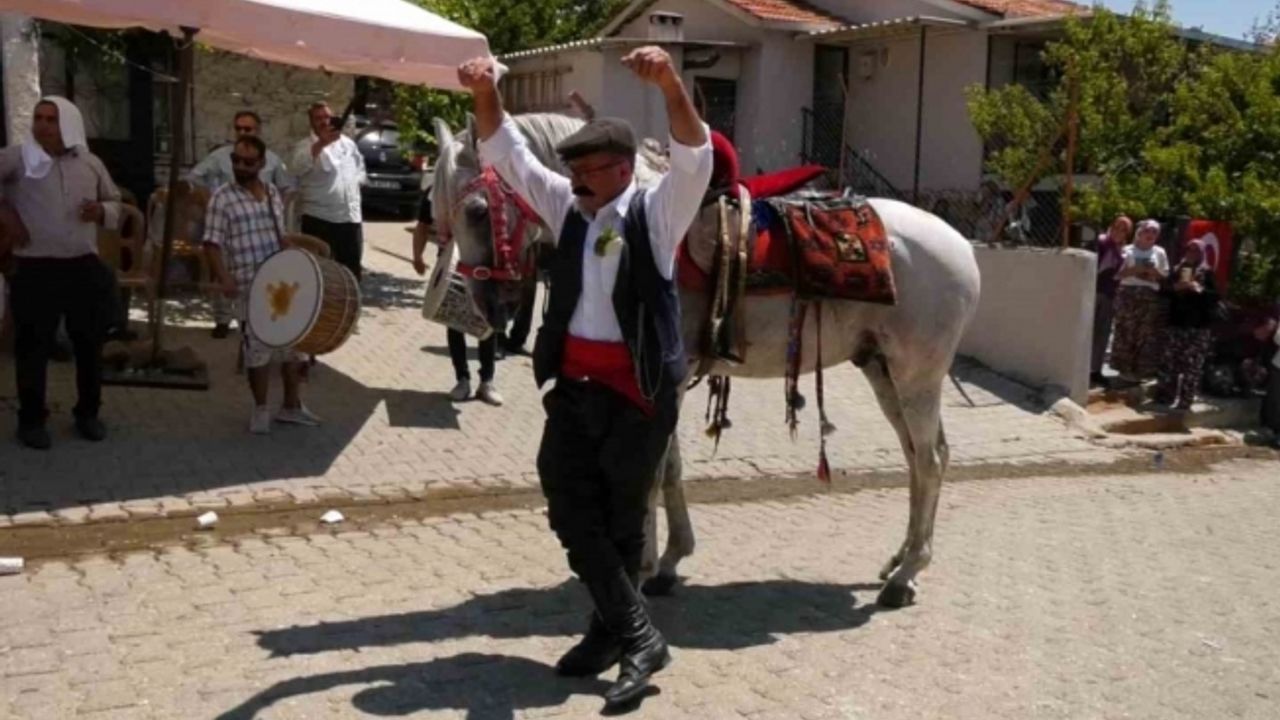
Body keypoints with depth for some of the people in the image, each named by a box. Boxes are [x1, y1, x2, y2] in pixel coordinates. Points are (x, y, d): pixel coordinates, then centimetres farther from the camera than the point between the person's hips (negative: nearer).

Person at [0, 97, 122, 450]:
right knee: (34, 347, 3)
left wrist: (102, 211, -3)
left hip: (85, 267, 3)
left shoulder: (90, 163, 8)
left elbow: (115, 202, 19)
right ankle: (31, 419, 17)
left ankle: (88, 413, 28)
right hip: (35, 270, -3)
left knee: (90, 344, 12)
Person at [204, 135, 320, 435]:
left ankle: (292, 406, 25)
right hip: (250, 287, -6)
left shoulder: (273, 193, 11)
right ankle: (261, 409, 17)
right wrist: (224, 278, -23)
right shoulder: (223, 198, -6)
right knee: (258, 348, 1)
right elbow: (213, 243, -10)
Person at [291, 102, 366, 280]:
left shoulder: (347, 143, 11)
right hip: (319, 219, -5)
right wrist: (321, 143, -39)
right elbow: (297, 167, -28)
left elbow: (360, 167, 27)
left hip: (351, 217, 5)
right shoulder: (305, 146, -5)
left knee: (352, 269, 12)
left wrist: (356, 182, 8)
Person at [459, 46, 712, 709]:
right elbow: (509, 155, 5)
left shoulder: (657, 213, -6)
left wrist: (670, 85, -38)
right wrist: (485, 96, -12)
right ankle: (638, 637, 12)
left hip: (638, 392, -5)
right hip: (572, 388, 5)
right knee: (572, 513, 2)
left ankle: (610, 631, 25)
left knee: (621, 519, 9)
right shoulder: (567, 208, 8)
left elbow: (694, 158, -22)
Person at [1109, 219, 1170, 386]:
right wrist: (1133, 270, -16)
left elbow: (1165, 276, 14)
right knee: (1126, 332, -3)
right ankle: (1125, 370, 4)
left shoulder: (1159, 253, 13)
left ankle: (1138, 371, 6)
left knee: (1146, 335, -1)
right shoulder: (1128, 250, 4)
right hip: (1128, 294, -2)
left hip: (1150, 297, 2)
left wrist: (1155, 273, -7)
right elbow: (1117, 273, 0)